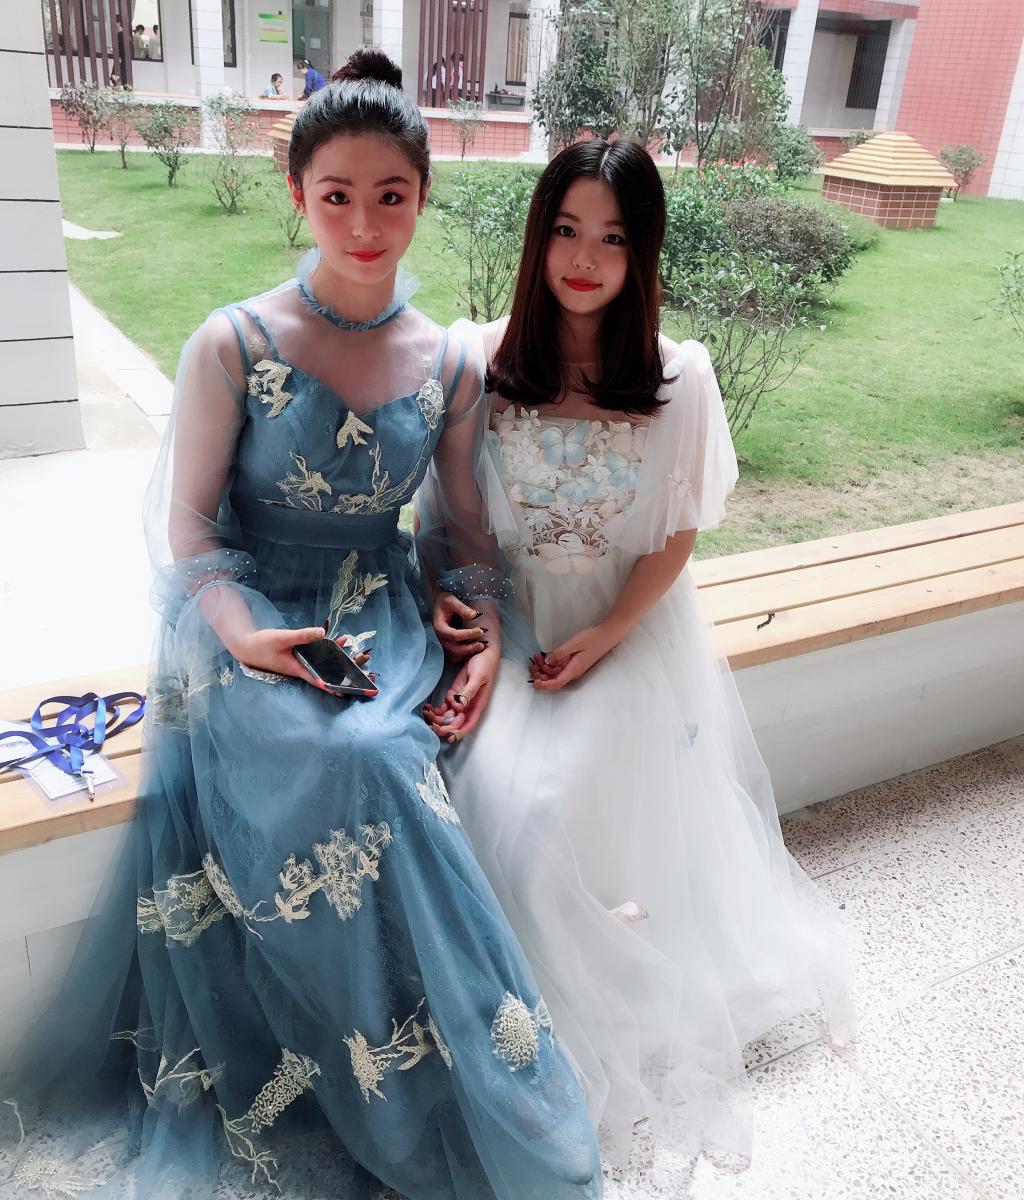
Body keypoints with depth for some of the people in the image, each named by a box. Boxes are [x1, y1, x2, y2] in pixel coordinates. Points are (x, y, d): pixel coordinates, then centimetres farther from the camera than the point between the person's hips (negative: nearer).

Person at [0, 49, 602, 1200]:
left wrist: (482, 633, -4)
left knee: (375, 759, -29)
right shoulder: (234, 345, -4)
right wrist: (241, 628, -19)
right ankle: (414, 1105, -6)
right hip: (248, 621, -2)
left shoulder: (449, 364, 5)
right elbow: (184, 517, -3)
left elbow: (464, 522, 12)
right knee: (352, 771, -30)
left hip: (383, 623, 3)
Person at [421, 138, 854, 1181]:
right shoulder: (480, 359, -3)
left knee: (550, 807, -19)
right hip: (506, 617, 2)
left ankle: (597, 1039, 10)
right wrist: (442, 597, -12)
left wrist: (607, 636, -12)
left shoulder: (680, 380, -5)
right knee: (495, 793, -20)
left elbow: (676, 535, -1)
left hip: (629, 627, -1)